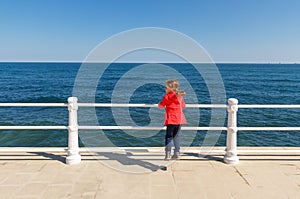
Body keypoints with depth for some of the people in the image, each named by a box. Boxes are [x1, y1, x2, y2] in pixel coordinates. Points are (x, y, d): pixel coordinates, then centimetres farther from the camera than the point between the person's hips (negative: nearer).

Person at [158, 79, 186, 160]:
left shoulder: (167, 96, -7)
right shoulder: (180, 96, 7)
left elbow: (161, 105, 2)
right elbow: (183, 106, 16)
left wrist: (159, 104, 24)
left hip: (171, 120, -5)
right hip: (179, 119, 5)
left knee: (169, 136, 1)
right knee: (177, 136, 13)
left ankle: (168, 153, -8)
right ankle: (177, 153, 16)